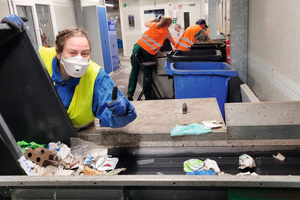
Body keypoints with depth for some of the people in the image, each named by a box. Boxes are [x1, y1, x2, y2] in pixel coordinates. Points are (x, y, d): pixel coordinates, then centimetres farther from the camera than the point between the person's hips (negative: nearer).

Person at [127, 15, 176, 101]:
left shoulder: (154, 25, 15)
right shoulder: (167, 33, 7)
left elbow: (146, 23, 37)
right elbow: (174, 44, 19)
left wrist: (155, 19, 46)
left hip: (139, 45, 3)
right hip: (148, 52, -3)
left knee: (134, 70, 10)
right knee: (147, 73, 9)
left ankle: (130, 93, 9)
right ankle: (147, 96, 14)